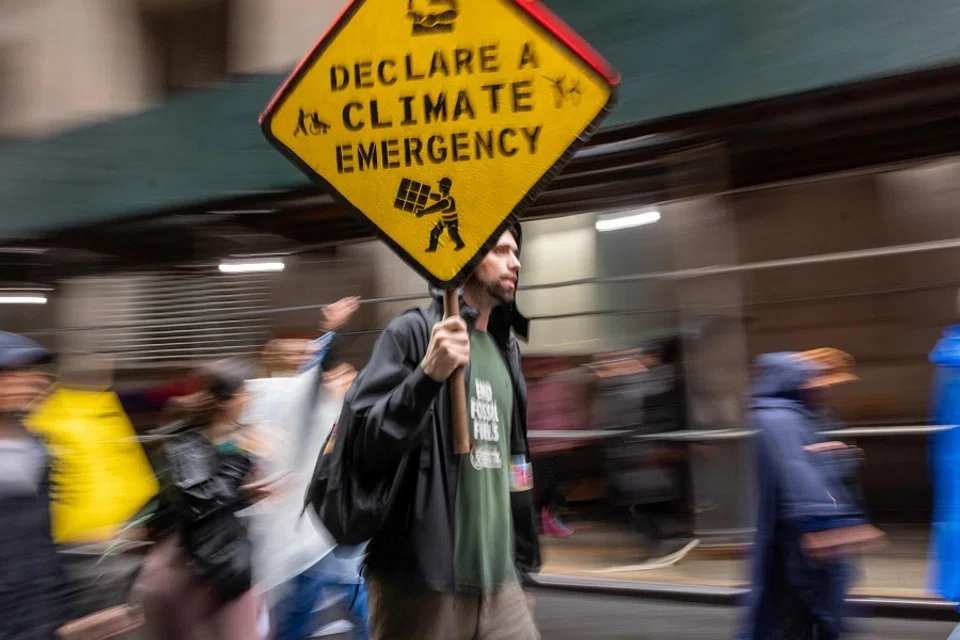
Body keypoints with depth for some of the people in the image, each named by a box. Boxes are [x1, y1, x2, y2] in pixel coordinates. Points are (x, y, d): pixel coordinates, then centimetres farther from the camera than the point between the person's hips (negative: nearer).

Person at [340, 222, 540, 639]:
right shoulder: (413, 331, -8)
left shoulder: (505, 347, 12)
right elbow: (358, 447, -15)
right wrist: (427, 376, -27)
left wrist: (518, 558, 18)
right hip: (421, 580, -6)